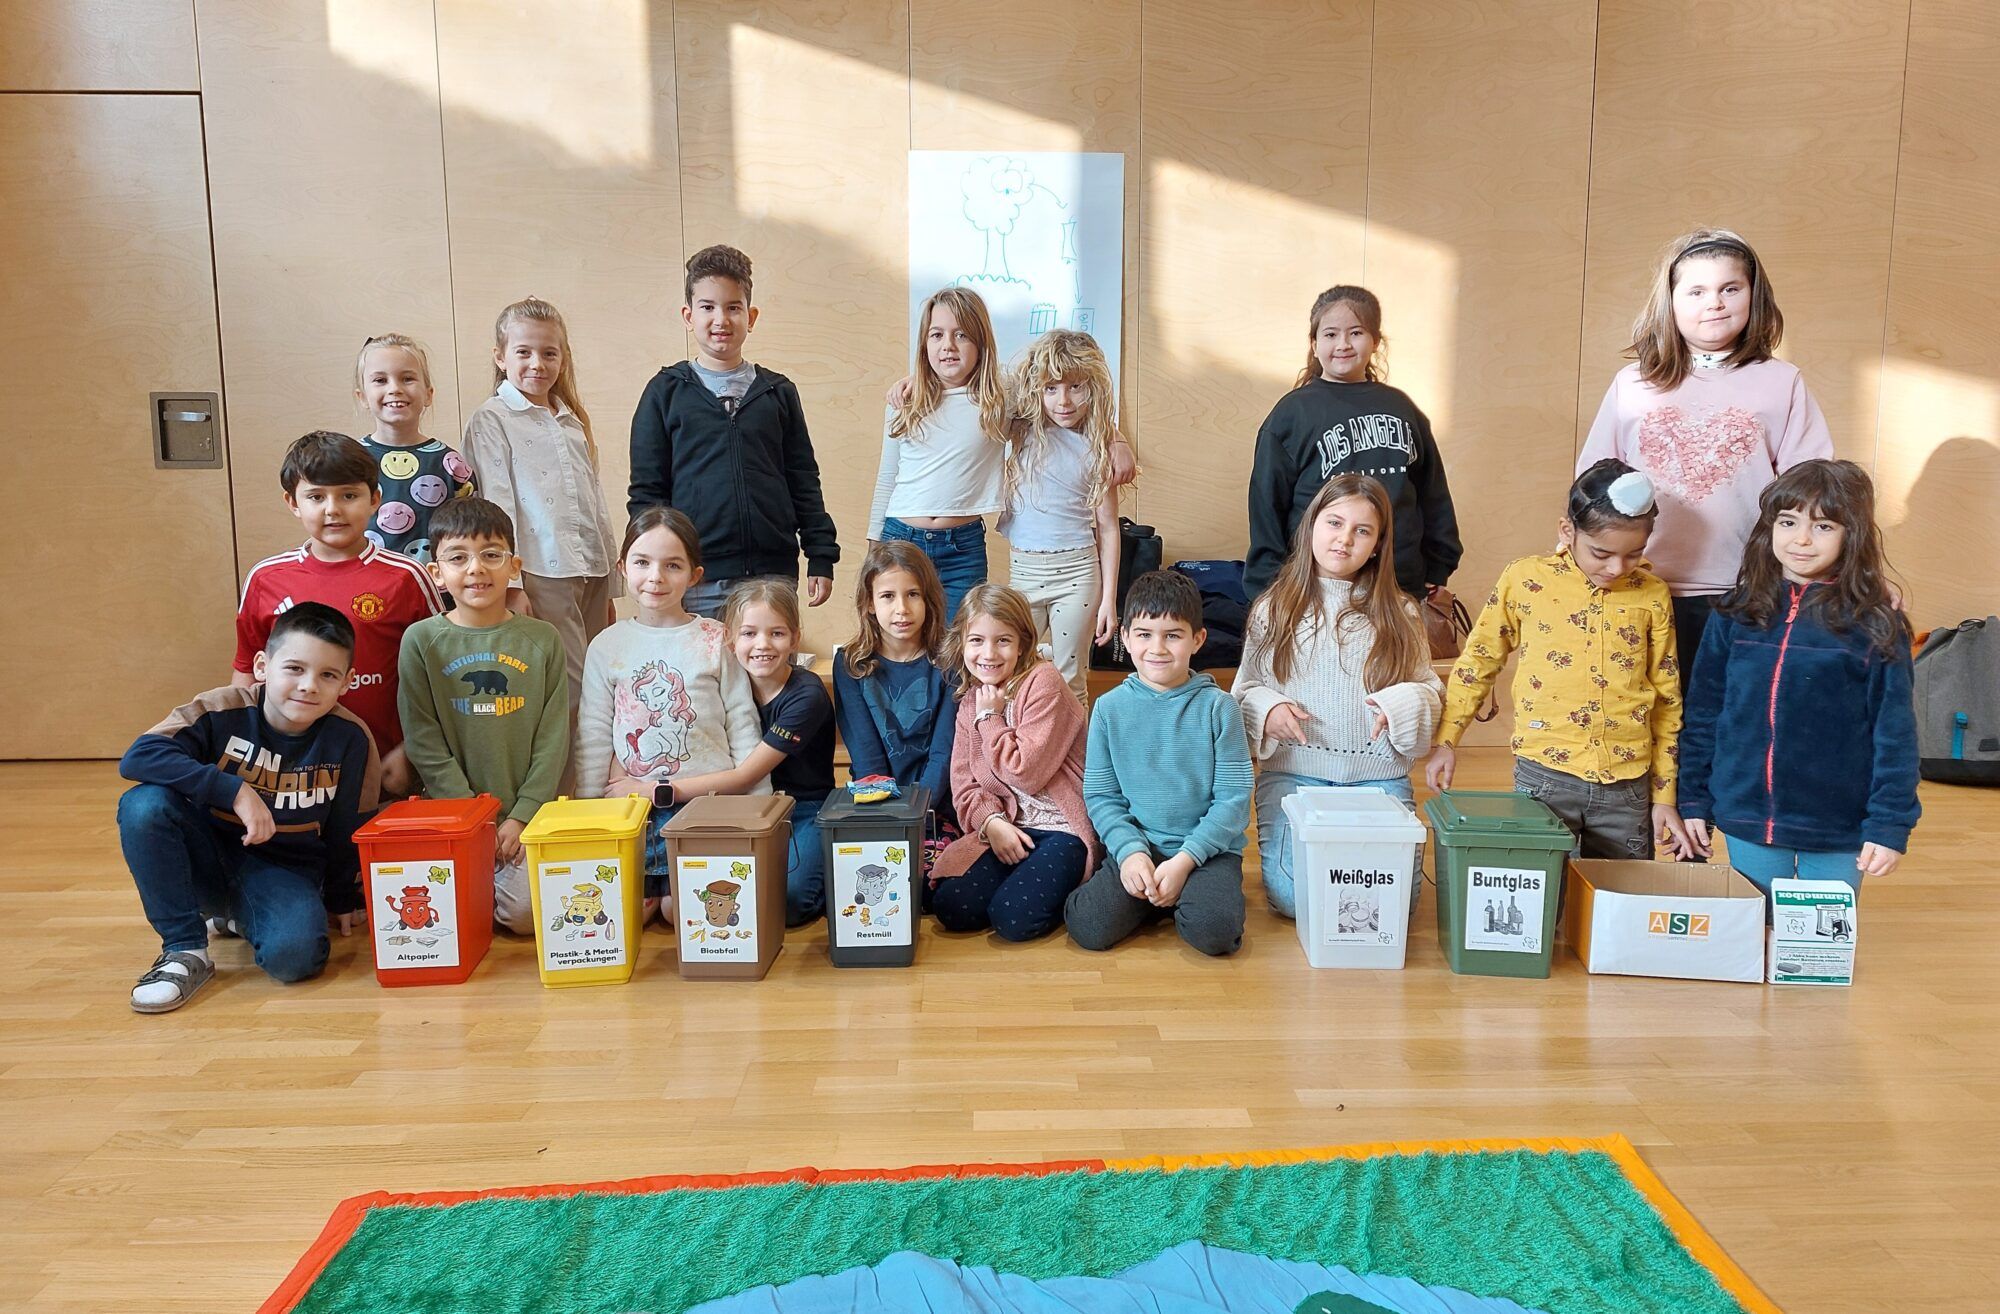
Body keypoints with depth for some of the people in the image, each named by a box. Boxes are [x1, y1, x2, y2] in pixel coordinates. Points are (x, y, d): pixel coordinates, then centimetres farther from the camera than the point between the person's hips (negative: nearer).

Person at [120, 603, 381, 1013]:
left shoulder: (350, 738, -14)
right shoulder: (222, 711, -17)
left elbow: (347, 829, -1)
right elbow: (138, 757, -29)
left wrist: (342, 899, 11)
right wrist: (236, 791, -35)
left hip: (286, 873, -1)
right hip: (209, 859, 1)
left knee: (293, 954, -31)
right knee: (143, 805, -28)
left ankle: (241, 916, 8)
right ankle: (184, 950, -16)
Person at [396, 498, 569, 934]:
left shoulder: (542, 639, 2)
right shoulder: (421, 640, 0)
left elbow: (553, 741, 1)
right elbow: (425, 744, -2)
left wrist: (521, 818, -8)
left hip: (527, 816, 0)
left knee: (525, 913, -18)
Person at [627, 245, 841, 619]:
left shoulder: (778, 392, 11)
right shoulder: (666, 392, 5)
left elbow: (805, 482, 12)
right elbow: (646, 489, 4)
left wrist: (821, 557, 6)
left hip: (774, 573, 2)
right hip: (699, 582, -2)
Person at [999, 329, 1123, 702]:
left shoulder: (1098, 446, -1)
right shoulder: (1019, 430, 1)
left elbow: (1107, 527, 1)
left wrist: (1109, 598, -1)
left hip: (1077, 572, -2)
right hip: (1022, 569, 2)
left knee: (1069, 681, 6)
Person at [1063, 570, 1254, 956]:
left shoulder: (1218, 707, -3)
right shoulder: (1110, 708, 2)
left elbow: (1234, 797, -5)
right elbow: (1099, 795, 3)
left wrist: (1185, 859, -15)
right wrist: (1130, 851, -13)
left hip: (1208, 848, -2)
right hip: (1136, 847, 2)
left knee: (1214, 931, -29)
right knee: (1088, 928, -21)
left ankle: (1194, 894, 5)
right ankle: (1157, 897, 7)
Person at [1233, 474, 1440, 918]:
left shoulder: (1399, 612, 6)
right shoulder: (1275, 608, 6)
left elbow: (1430, 687, 8)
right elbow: (1246, 690, 10)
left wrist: (1401, 703, -14)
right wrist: (1267, 709, -11)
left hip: (1378, 777, 1)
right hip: (1291, 773, 0)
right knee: (1292, 898, -15)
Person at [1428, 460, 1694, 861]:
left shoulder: (1652, 596, 3)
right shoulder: (1525, 580, -2)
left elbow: (1666, 700, 9)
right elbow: (1477, 662, 7)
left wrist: (1664, 795, 10)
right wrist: (1446, 739, 5)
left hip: (1628, 786, 2)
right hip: (1544, 778, -2)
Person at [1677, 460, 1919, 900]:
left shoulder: (1874, 626, -5)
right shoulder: (1737, 613, 2)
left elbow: (1895, 732, -5)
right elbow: (1704, 712, 6)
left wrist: (1890, 826, -9)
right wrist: (1694, 800, 5)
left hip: (1837, 831, -2)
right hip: (1746, 821, 2)